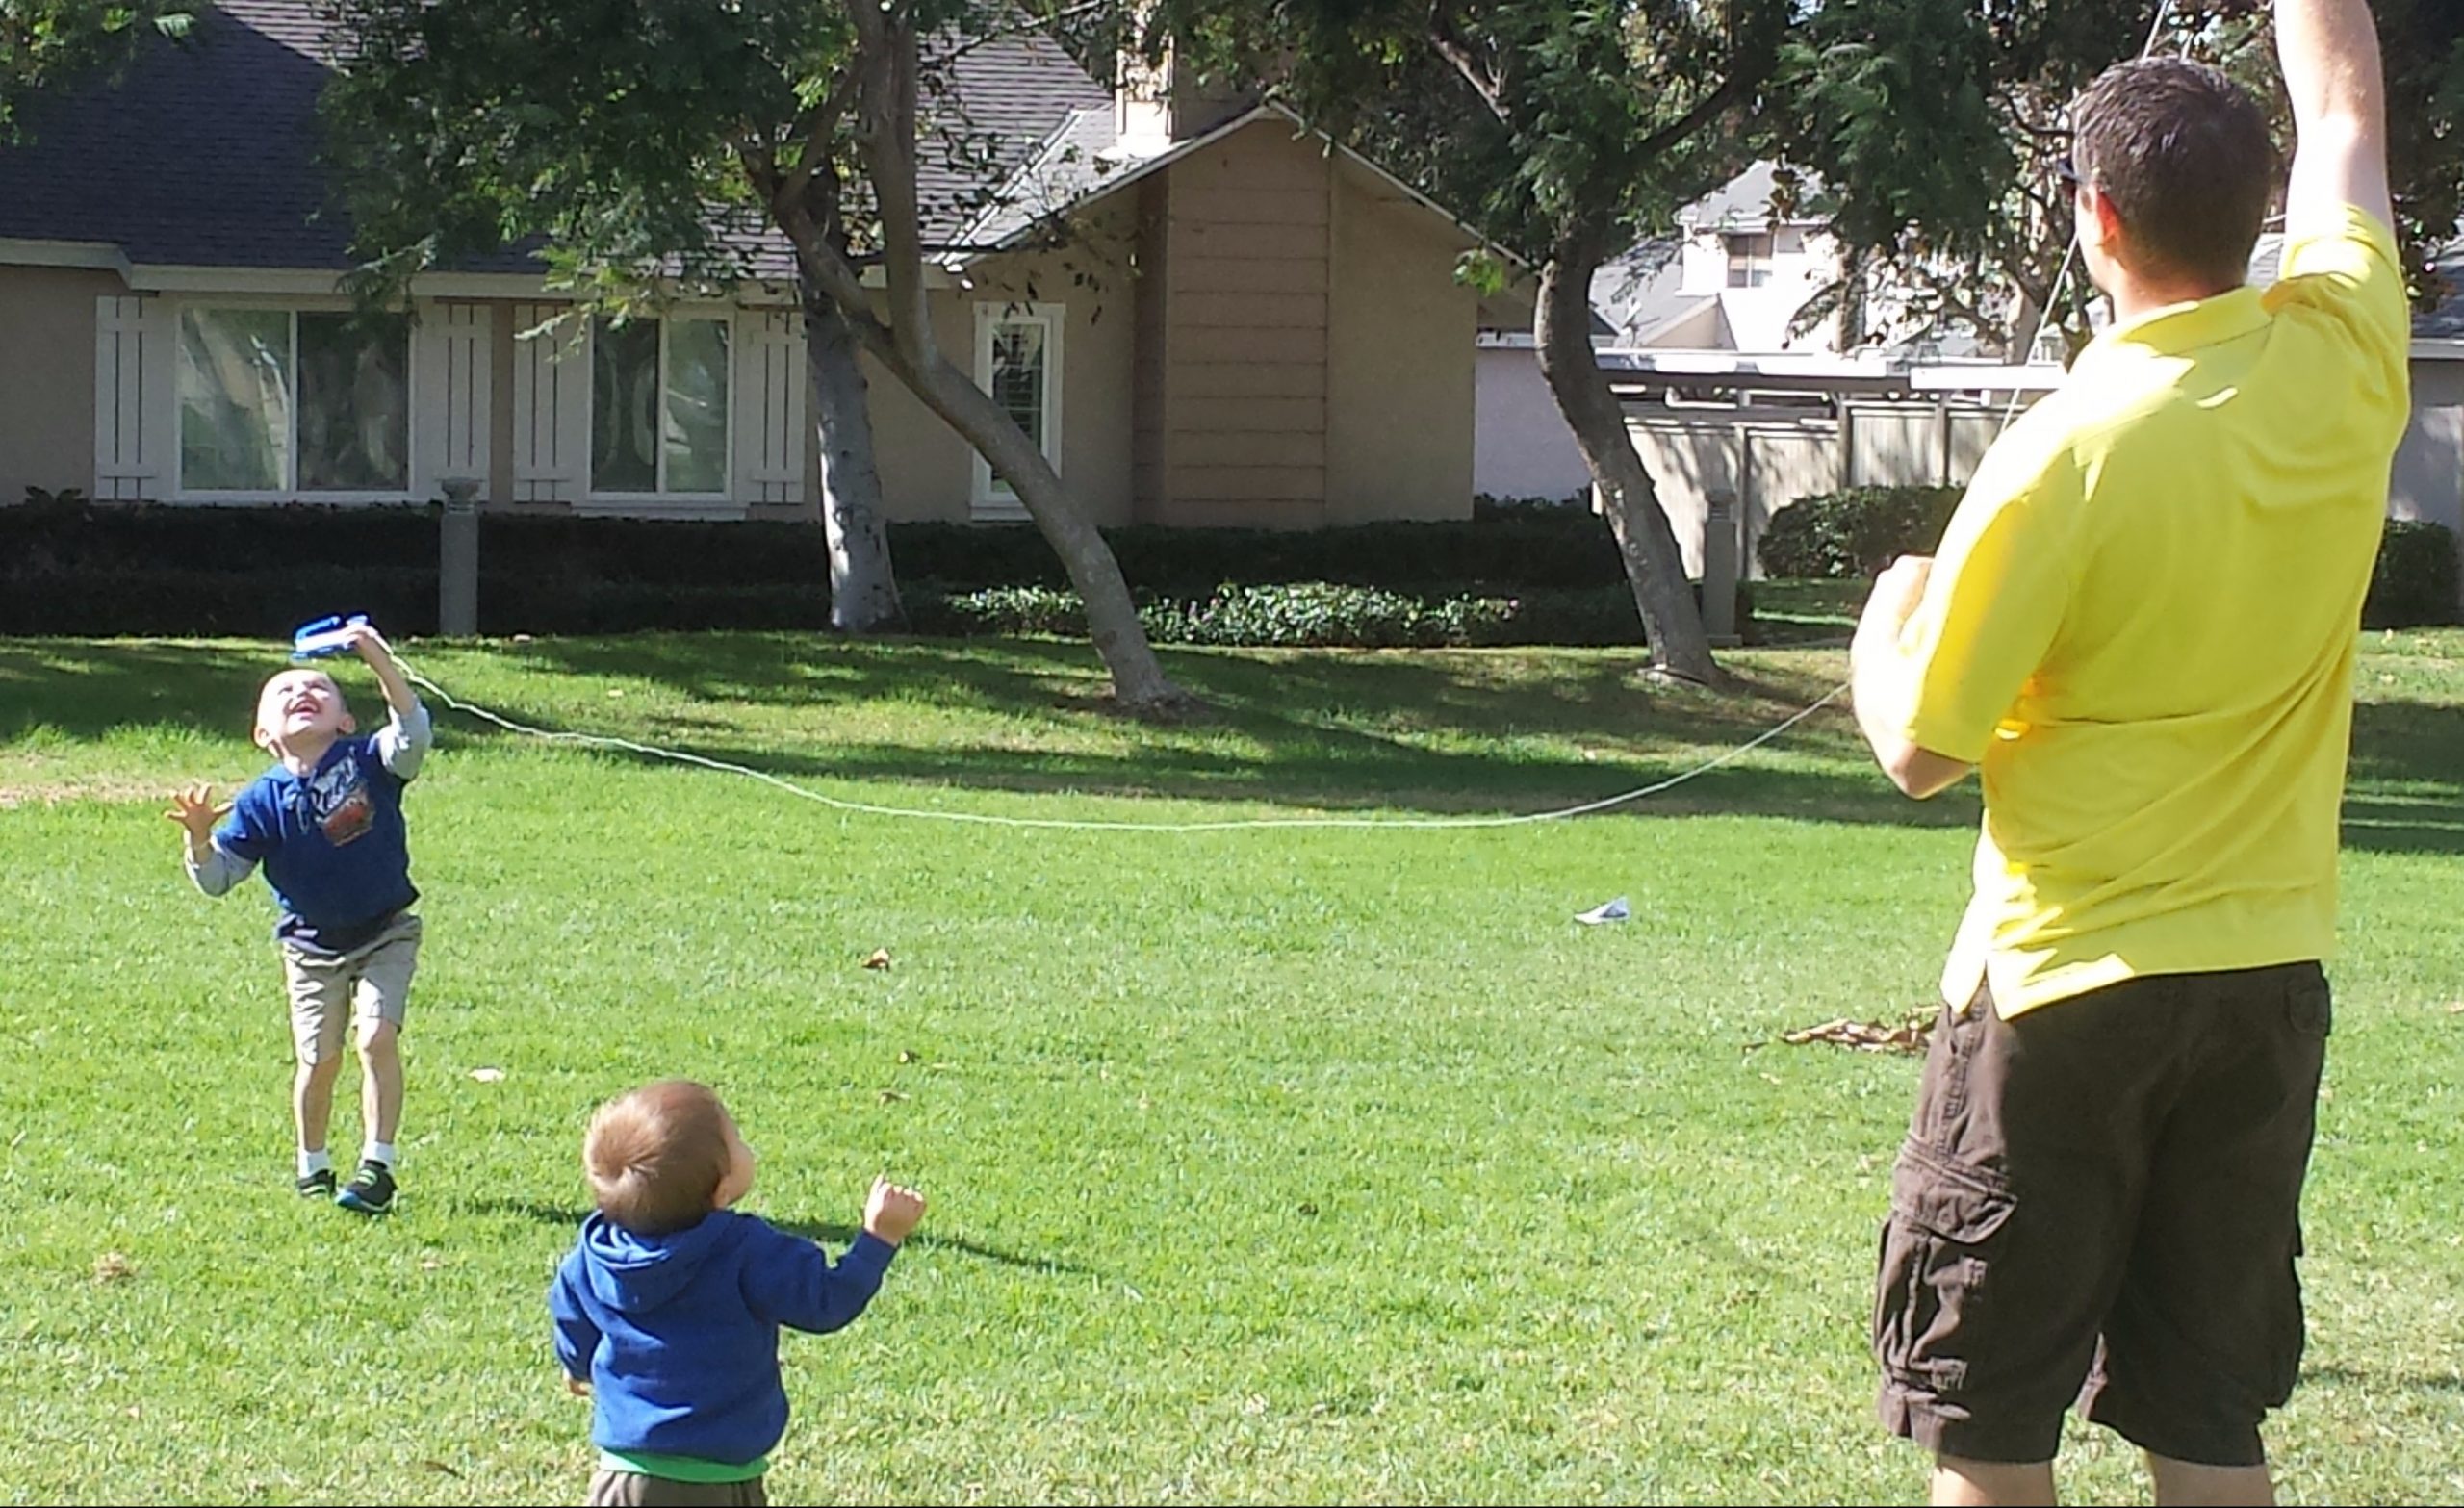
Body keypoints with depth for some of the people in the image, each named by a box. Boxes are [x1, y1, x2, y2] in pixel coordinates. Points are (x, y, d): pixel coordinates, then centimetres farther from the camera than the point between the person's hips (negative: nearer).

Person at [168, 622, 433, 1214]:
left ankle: (377, 1166, -9)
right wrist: (200, 837, -26)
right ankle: (312, 1168, 25)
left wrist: (380, 662, -41)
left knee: (377, 1038, -16)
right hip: (312, 947, 1)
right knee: (319, 1060, 3)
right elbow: (218, 878, -5)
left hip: (385, 936, -1)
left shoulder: (368, 762, -11)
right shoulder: (262, 800, -8)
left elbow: (413, 732, -31)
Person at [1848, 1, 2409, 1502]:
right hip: (2269, 977, 5)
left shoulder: (2066, 450, -18)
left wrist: (1888, 619, 9)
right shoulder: (2342, 364, -5)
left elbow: (1920, 745, -10)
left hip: (2065, 983, -5)